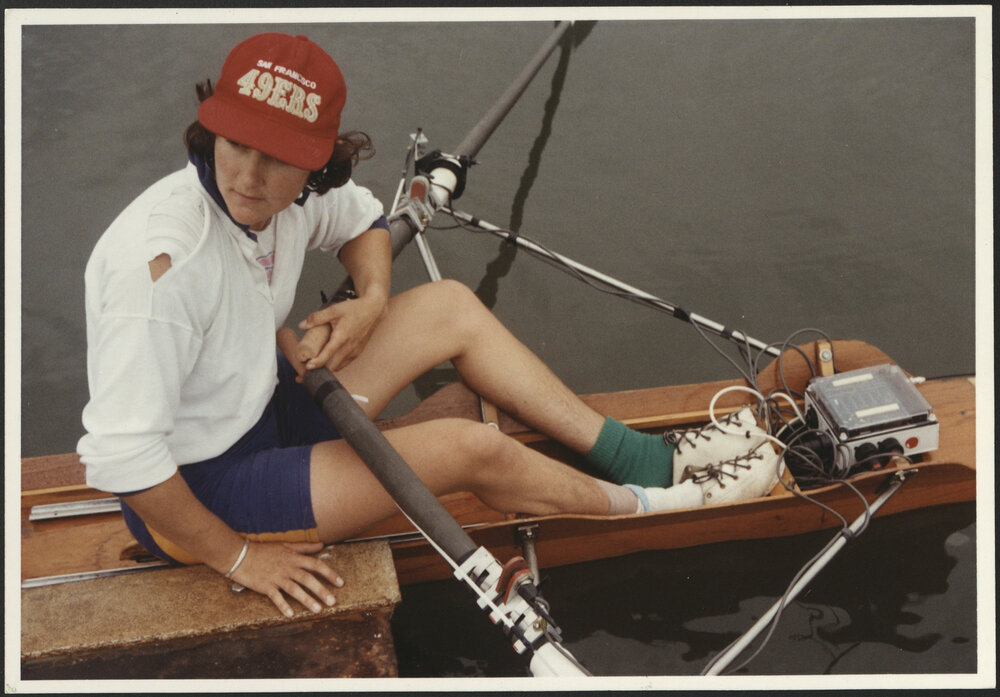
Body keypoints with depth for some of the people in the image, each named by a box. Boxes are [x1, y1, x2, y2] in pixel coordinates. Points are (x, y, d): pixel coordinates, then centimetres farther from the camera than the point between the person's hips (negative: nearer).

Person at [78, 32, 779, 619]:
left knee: (450, 307, 2)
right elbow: (119, 456, -34)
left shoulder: (296, 193, -10)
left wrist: (372, 300, -7)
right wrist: (237, 557, -23)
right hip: (194, 491, -8)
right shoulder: (161, 258, -34)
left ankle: (641, 458, 9)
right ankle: (641, 508, 11)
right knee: (469, 446, -16)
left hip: (264, 408, 9)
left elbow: (363, 218, 15)